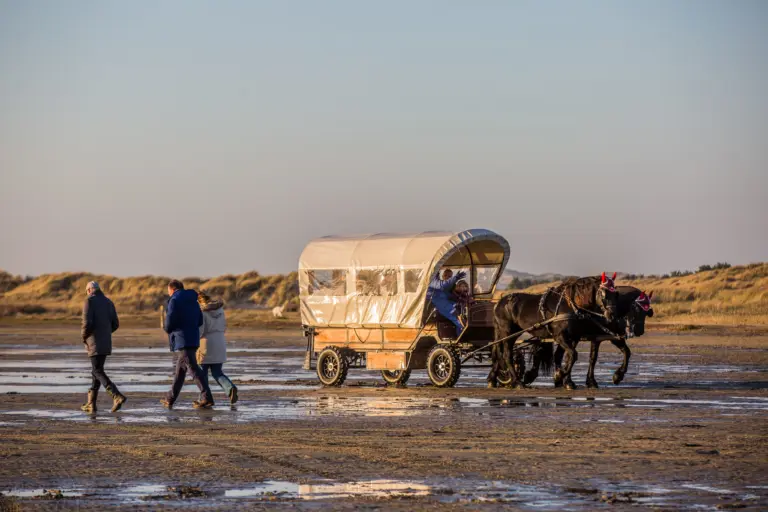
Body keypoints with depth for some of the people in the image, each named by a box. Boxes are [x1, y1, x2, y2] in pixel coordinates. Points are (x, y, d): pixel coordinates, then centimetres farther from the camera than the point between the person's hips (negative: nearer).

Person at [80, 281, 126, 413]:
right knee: (96, 371, 15)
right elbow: (115, 324, 11)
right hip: (106, 343, 7)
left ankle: (117, 396, -25)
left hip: (95, 343, -7)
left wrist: (84, 337, -2)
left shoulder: (89, 301, -9)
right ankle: (91, 403, 16)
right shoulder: (108, 302, 12)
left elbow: (87, 322, -19)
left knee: (98, 372, -8)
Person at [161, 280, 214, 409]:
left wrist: (166, 327, 7)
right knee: (180, 370, 16)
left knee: (193, 368, -12)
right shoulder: (192, 300, 16)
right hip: (193, 339, 9)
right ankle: (170, 399, 24)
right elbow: (200, 321, 17)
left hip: (182, 340, -9)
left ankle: (207, 398, -19)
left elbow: (169, 324, -15)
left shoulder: (174, 301, -10)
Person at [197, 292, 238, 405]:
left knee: (202, 373, 9)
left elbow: (199, 330, -18)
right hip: (219, 345, 6)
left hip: (205, 345, -6)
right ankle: (230, 388, -16)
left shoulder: (201, 311, -13)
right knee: (217, 373, 10)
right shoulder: (219, 309, 8)